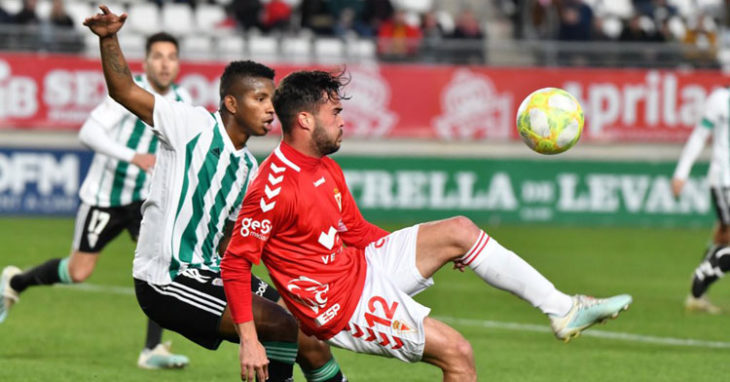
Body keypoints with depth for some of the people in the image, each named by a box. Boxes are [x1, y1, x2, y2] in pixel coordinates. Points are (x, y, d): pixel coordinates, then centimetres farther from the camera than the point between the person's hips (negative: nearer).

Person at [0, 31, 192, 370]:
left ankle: (152, 351, -16)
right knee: (78, 273, 5)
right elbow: (89, 132, -32)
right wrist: (133, 157, -42)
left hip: (144, 198, 4)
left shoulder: (181, 101, -2)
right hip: (103, 197, -4)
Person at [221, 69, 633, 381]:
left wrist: (421, 253, 16)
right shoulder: (275, 188, -23)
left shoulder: (326, 168, 8)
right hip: (343, 305, -9)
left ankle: (563, 308, 1)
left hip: (362, 266, 9)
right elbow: (235, 262, -23)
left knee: (459, 231, -1)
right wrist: (250, 340, -27)